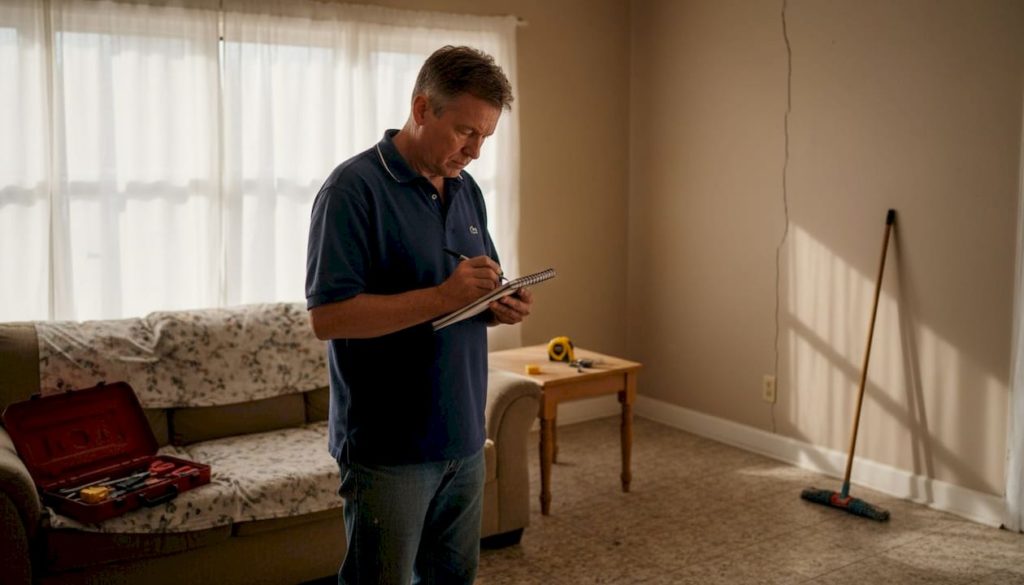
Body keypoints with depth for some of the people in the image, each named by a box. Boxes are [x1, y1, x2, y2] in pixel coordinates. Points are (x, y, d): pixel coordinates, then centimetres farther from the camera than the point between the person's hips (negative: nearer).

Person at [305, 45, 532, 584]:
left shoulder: (467, 191, 11)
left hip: (464, 439, 7)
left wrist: (502, 307, -4)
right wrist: (441, 297, -26)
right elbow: (326, 316, -20)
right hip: (389, 450, -7)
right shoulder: (355, 188, -13)